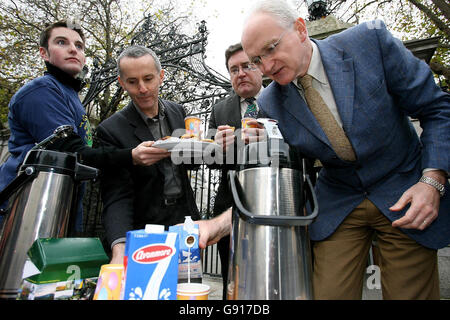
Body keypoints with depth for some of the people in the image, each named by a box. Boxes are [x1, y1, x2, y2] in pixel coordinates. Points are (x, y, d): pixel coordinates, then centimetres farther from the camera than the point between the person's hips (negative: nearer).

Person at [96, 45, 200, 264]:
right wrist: (120, 248, -33)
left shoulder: (177, 111, 1)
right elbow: (116, 197, -18)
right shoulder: (111, 130, -14)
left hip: (186, 222, 5)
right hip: (147, 233, -4)